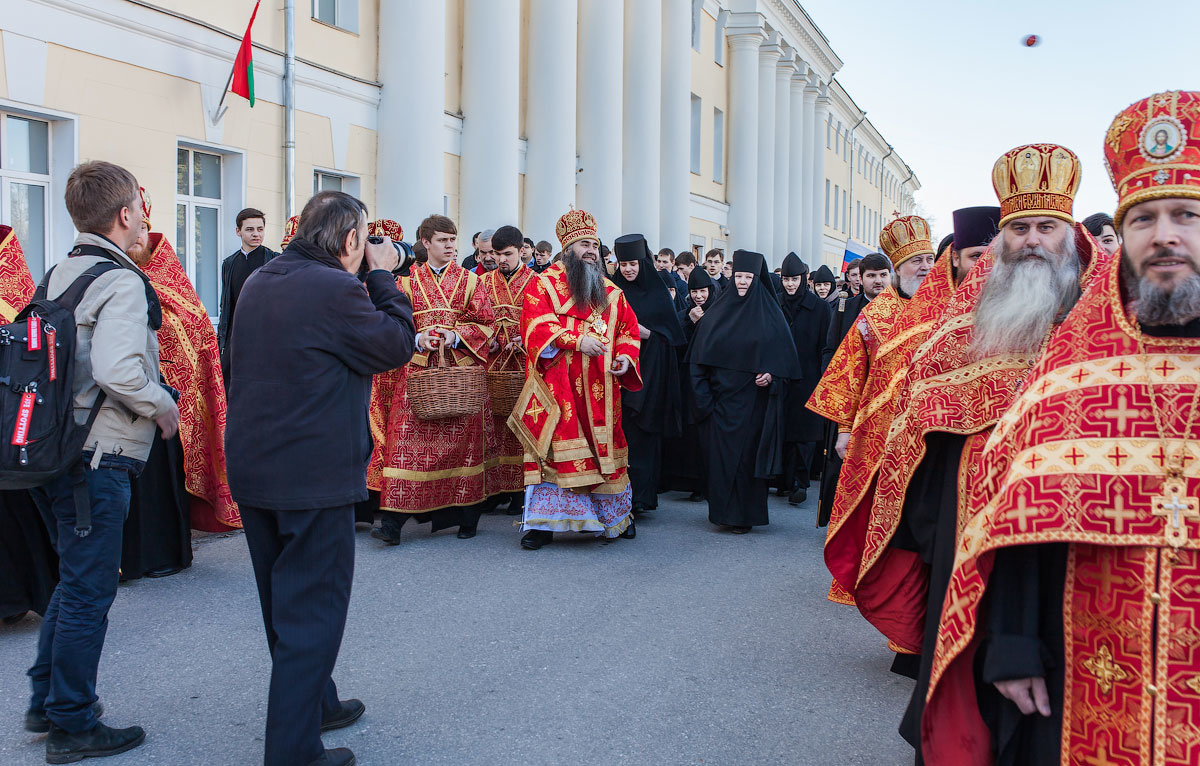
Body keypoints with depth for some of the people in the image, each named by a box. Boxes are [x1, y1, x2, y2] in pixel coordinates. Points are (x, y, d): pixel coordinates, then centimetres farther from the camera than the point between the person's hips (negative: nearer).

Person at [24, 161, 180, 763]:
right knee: (89, 590, 3)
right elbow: (117, 370, -28)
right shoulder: (122, 282, -15)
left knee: (73, 579, 22)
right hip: (98, 458, -9)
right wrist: (164, 408, -11)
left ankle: (45, 703, 32)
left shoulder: (58, 274, 11)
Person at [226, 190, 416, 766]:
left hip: (251, 470, 9)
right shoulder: (337, 288, -19)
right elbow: (396, 344, -11)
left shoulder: (259, 282, 7)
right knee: (312, 609, 2)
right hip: (313, 477, -9)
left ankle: (315, 703, 38)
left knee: (285, 602, 21)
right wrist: (382, 277, 0)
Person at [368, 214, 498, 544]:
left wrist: (457, 336, -12)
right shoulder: (407, 280, 9)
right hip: (416, 370, 0)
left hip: (460, 367, 0)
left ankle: (467, 514, 16)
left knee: (462, 439, 4)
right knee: (406, 440, -7)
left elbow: (487, 323, 4)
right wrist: (417, 339, -12)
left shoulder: (470, 281, 9)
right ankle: (393, 520, -8)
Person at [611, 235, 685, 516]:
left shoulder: (657, 292, 5)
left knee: (644, 434, -3)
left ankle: (641, 496, 1)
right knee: (622, 432, -4)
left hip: (649, 373, -1)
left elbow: (672, 333, 5)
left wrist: (648, 333, -10)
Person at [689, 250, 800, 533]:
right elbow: (701, 355, 7)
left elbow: (784, 354, 5)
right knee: (721, 453, -1)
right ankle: (724, 511, 8)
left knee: (748, 453, 0)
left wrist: (771, 374, -13)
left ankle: (744, 515, 8)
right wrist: (703, 393, -1)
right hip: (721, 395, 1)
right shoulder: (719, 309, 7)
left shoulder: (770, 312, 4)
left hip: (753, 398, -1)